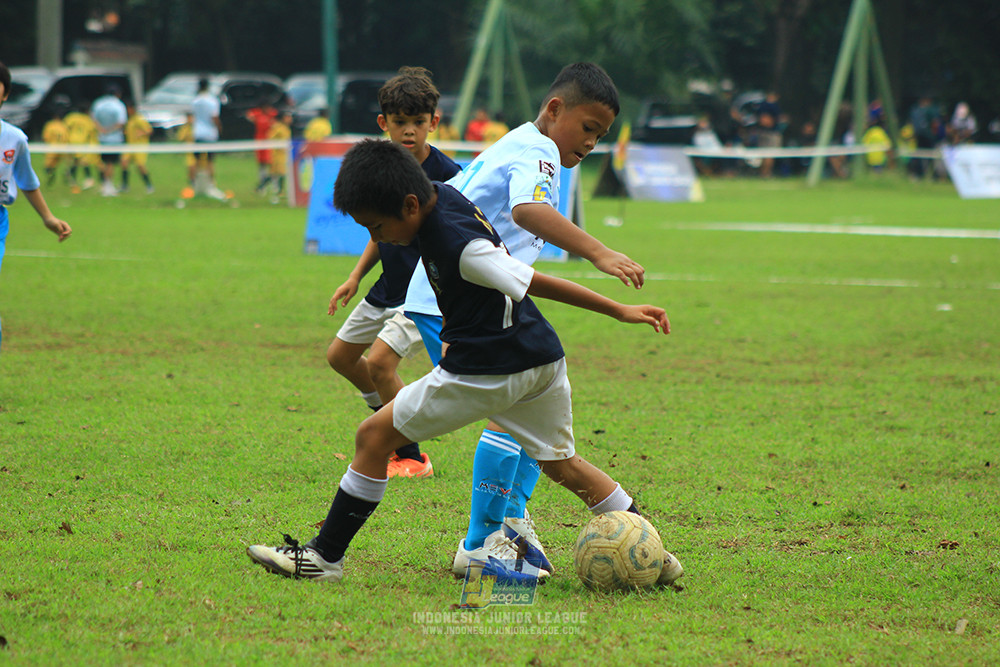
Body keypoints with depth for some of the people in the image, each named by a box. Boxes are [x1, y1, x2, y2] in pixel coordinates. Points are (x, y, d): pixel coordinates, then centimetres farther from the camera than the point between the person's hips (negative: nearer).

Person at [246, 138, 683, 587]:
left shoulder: (458, 247, -24)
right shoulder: (444, 196, 2)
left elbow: (536, 282, -17)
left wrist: (620, 311, -10)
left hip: (489, 371, -9)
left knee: (375, 435, -1)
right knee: (561, 464, 21)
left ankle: (325, 556, 2)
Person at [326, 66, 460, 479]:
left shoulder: (446, 174, -20)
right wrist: (355, 278, 10)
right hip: (388, 287, 8)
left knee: (380, 361, -20)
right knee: (340, 355, 15)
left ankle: (411, 457, -5)